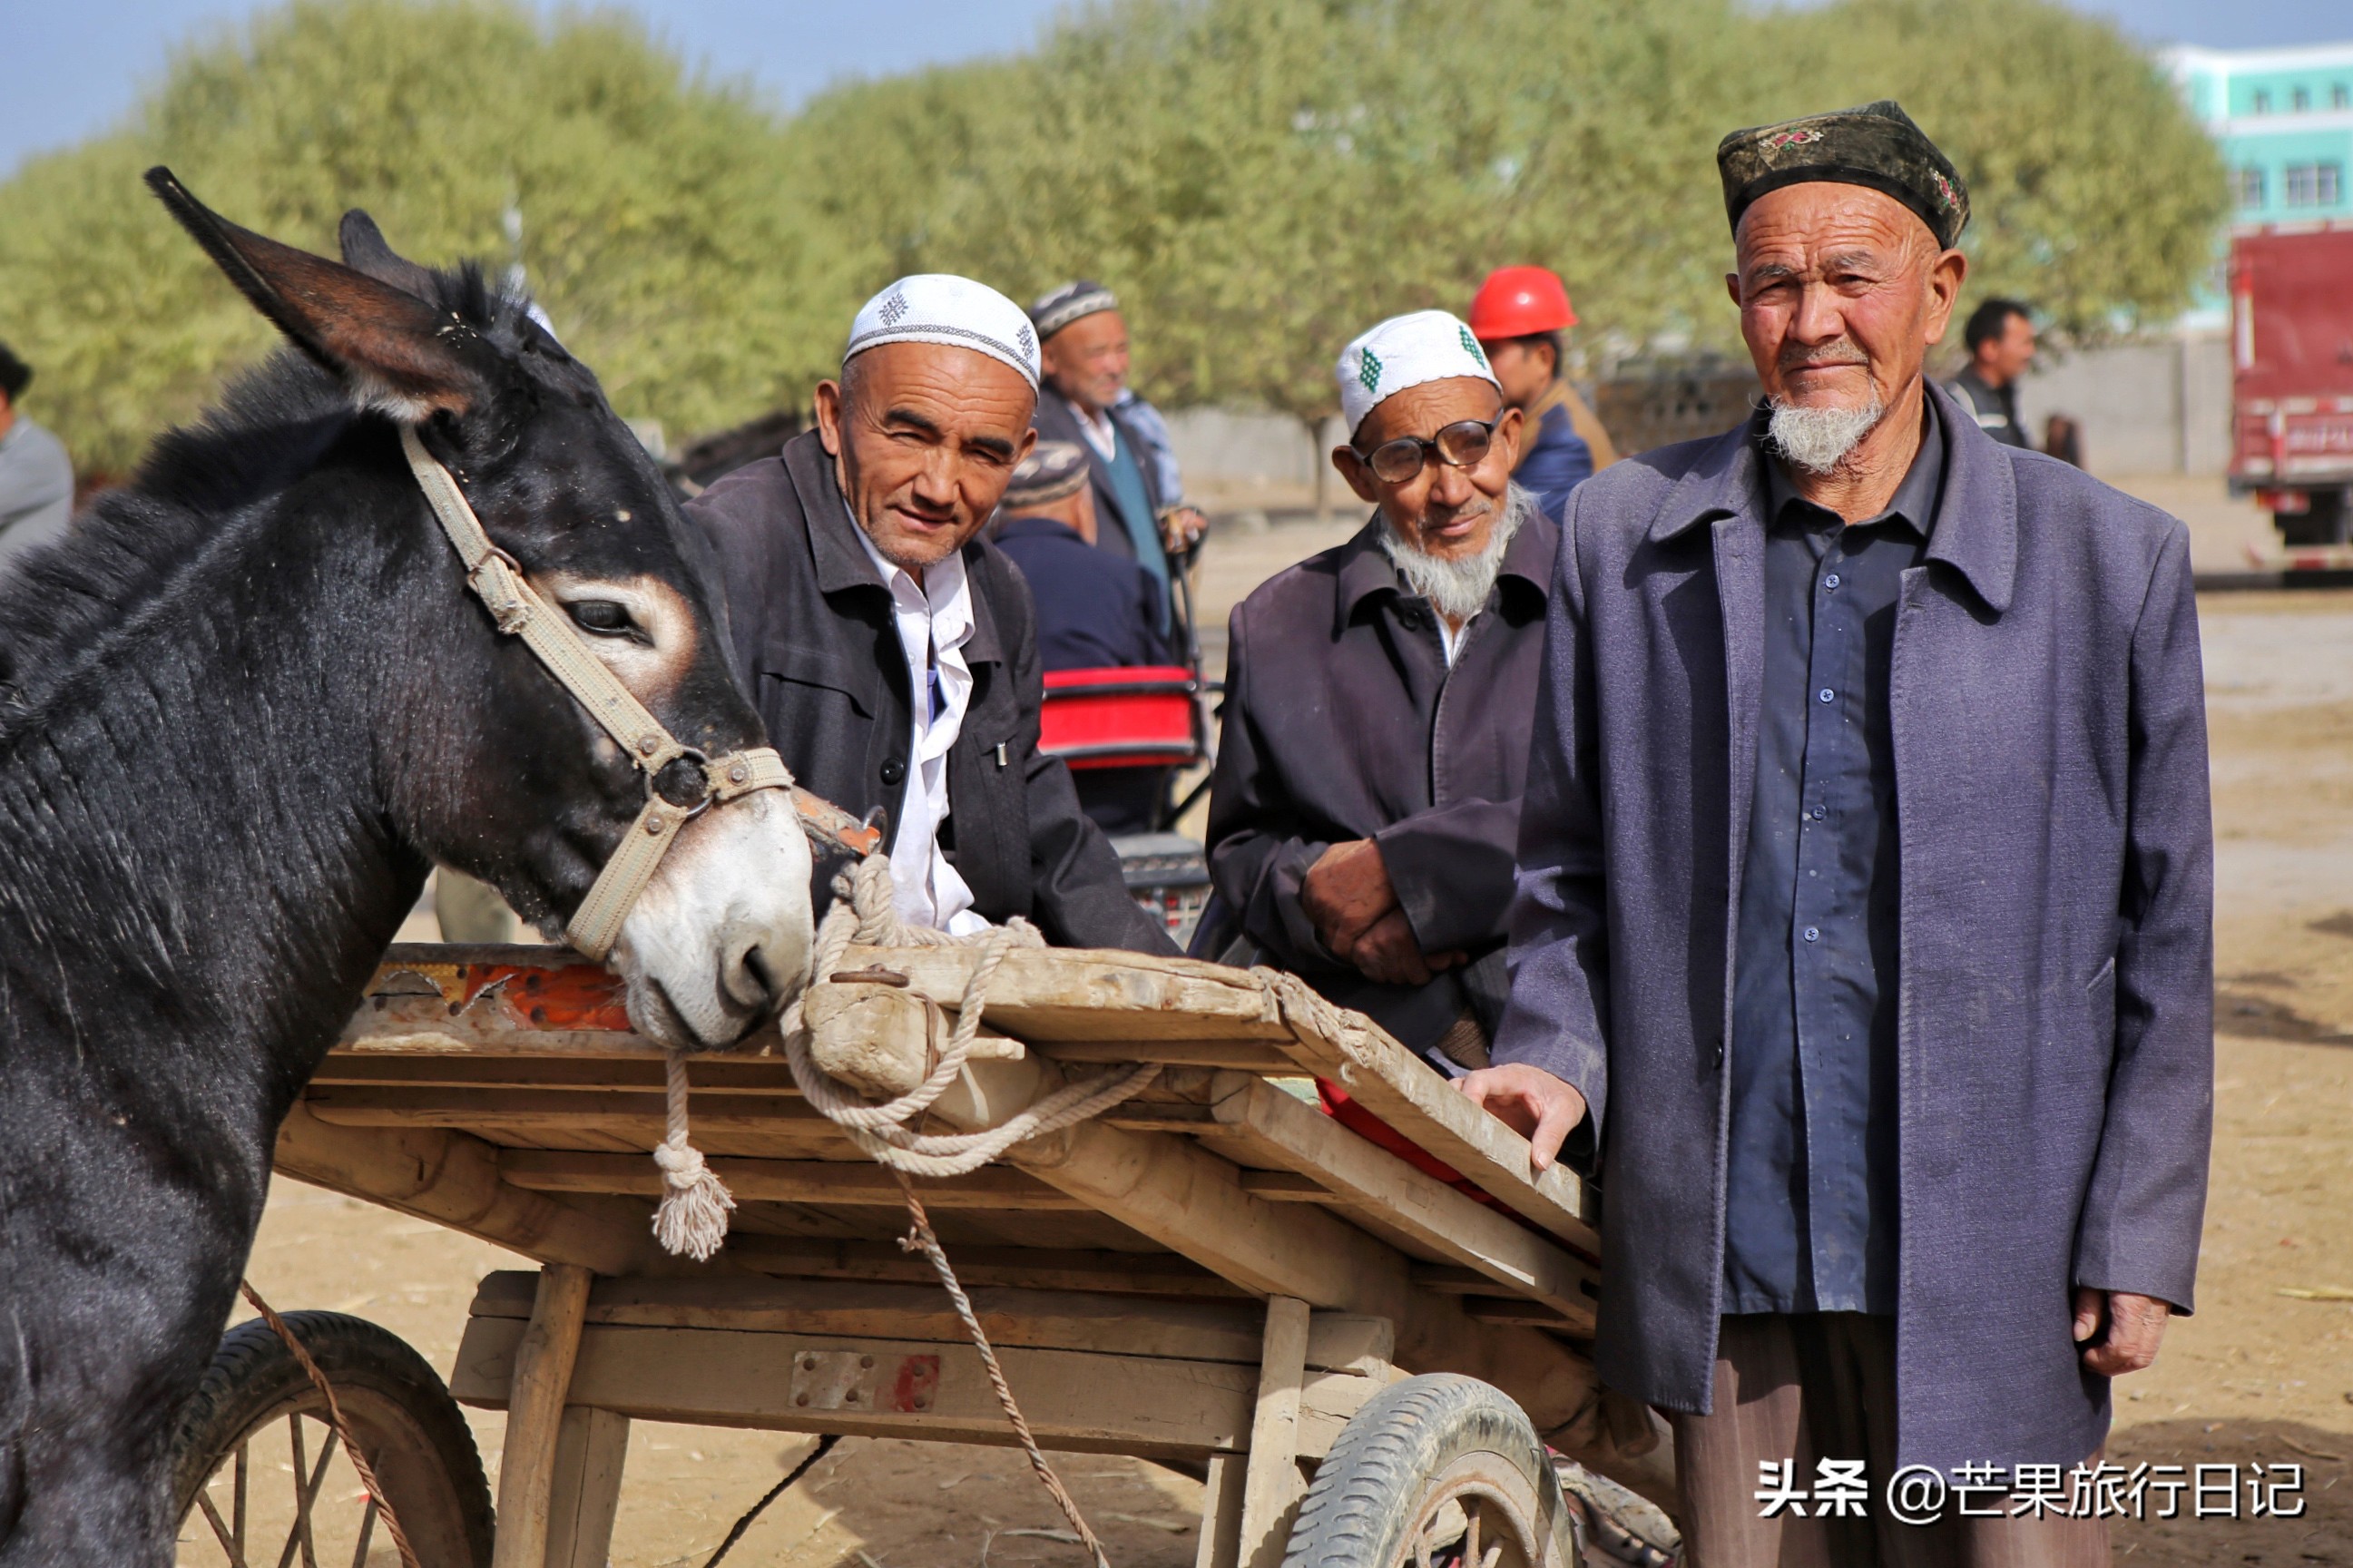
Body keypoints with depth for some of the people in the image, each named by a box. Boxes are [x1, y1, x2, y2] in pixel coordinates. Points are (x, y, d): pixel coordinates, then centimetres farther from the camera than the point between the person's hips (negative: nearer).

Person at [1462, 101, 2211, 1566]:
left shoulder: (2113, 559, 0)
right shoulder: (1625, 536, 6)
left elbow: (2164, 944, 3)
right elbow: (1568, 862, 16)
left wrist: (2141, 1243, 0)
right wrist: (1555, 1053, 0)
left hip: (1984, 1261, -1)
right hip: (1721, 1253, 2)